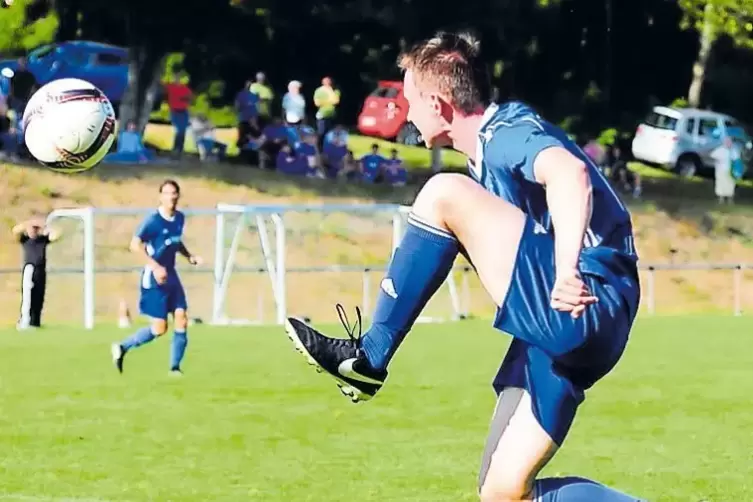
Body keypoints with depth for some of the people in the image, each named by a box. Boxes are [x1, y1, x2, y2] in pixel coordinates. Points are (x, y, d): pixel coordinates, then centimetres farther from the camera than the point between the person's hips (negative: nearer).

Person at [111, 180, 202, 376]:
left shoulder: (179, 218, 6)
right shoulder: (153, 220, -17)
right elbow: (135, 245, -20)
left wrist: (189, 256, 7)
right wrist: (155, 266, -25)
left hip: (171, 276, 7)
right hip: (154, 278, -7)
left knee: (182, 319, -4)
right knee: (159, 328, -5)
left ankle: (175, 367, 4)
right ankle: (122, 348, 15)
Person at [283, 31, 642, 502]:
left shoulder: (508, 132, -10)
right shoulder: (489, 151, 22)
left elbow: (570, 173, -32)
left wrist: (566, 272, -44)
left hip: (579, 306, -11)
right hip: (564, 325, 11)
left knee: (444, 193, -17)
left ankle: (368, 358, -11)